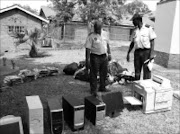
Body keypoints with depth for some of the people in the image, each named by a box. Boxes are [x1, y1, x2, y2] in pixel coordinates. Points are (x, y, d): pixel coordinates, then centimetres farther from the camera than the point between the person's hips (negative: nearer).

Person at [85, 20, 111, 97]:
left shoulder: (104, 34, 10)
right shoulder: (91, 36, -8)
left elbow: (107, 44, 20)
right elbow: (88, 48, -12)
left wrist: (109, 53, 18)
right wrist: (87, 59, -18)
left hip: (104, 57, 6)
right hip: (95, 57, -6)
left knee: (104, 73, 14)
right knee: (94, 74, -1)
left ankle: (102, 87, 31)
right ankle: (93, 90, 9)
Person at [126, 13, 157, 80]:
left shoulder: (148, 28, 0)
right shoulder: (135, 30, 15)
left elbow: (152, 41, -3)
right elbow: (132, 43, 19)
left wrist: (152, 53, -13)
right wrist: (128, 53, 14)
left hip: (146, 52, -4)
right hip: (137, 52, 5)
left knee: (147, 71, -5)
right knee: (137, 71, 7)